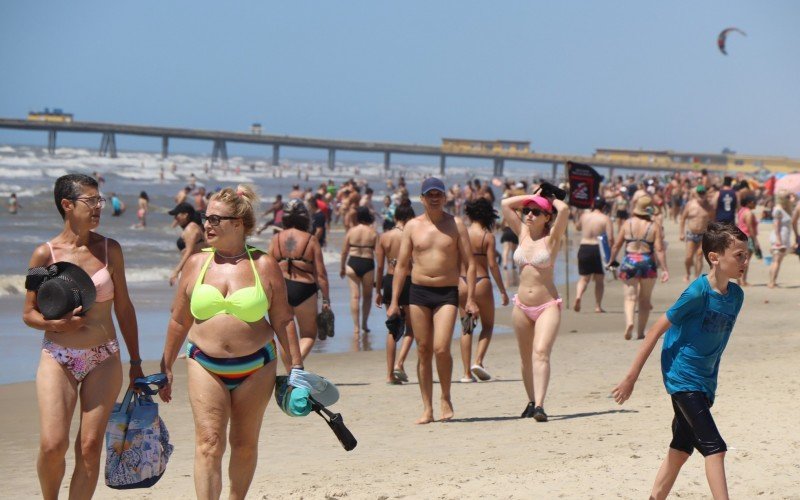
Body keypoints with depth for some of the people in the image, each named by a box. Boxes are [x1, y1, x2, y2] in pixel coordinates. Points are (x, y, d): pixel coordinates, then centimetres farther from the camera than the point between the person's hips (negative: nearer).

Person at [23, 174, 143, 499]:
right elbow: (28, 314, 4)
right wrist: (55, 324, -18)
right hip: (57, 359, -2)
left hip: (103, 360, 2)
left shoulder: (109, 249, 4)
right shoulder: (45, 254, -2)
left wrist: (135, 362, 12)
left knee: (90, 447, -4)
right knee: (53, 445, -12)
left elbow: (124, 307, 11)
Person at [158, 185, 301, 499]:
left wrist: (296, 366, -1)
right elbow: (179, 321, 10)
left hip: (255, 367, 0)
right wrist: (166, 368, 12)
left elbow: (282, 320, 2)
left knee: (245, 444, 10)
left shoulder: (264, 266, -1)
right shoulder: (196, 264, 3)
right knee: (209, 444, -10)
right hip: (205, 365, 0)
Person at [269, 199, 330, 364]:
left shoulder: (277, 239, 3)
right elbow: (320, 273, -5)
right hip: (304, 289, -2)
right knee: (308, 335, 10)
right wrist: (326, 298, 2)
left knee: (286, 336, 11)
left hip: (280, 289, 2)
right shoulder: (311, 240, -4)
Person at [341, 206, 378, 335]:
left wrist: (342, 268, 15)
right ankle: (364, 324, 25)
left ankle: (356, 326, -2)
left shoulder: (351, 231, -1)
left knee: (355, 296, 2)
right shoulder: (373, 233, -4)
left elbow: (344, 251, 4)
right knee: (367, 295, 17)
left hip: (352, 263, 1)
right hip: (368, 264, -1)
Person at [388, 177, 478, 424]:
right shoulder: (413, 226, 6)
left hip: (447, 293, -2)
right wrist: (394, 301, 3)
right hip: (418, 292, 2)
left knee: (441, 348, -16)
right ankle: (427, 408, 9)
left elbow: (469, 262, 2)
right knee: (423, 351, 3)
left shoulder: (455, 224, 2)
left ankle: (446, 398, 6)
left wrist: (470, 298, -6)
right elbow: (401, 265, 9)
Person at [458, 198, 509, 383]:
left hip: (462, 283, 3)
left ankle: (467, 372, 6)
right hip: (482, 282, -3)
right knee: (487, 325, 15)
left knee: (466, 327, 10)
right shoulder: (488, 236, -7)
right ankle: (478, 361, -5)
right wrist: (503, 291, -5)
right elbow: (492, 265, -11)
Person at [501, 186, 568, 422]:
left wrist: (551, 199, 1)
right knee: (526, 359, 11)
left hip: (548, 306, -5)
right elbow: (505, 204, 8)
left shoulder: (552, 238, -4)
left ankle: (539, 406, -29)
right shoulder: (523, 233, 9)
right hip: (522, 306, 5)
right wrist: (533, 196, 9)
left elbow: (564, 209, -19)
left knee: (541, 353, -19)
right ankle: (532, 402, 25)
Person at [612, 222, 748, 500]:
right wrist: (631, 377, -12)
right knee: (714, 447, -13)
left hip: (704, 380, 8)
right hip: (682, 376, -8)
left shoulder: (736, 295, 4)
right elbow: (657, 329, -13)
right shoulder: (698, 292, -18)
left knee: (682, 448, 15)